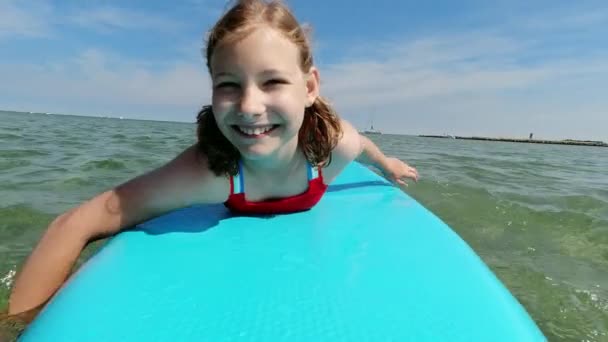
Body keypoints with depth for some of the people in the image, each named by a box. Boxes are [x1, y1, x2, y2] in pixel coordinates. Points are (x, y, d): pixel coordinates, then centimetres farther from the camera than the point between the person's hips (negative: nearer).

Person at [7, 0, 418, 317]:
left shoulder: (335, 144, -43)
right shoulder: (208, 172, -50)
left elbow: (362, 144, -15)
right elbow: (74, 226, -43)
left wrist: (387, 164, 7)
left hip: (303, 217, 2)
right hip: (233, 222, -1)